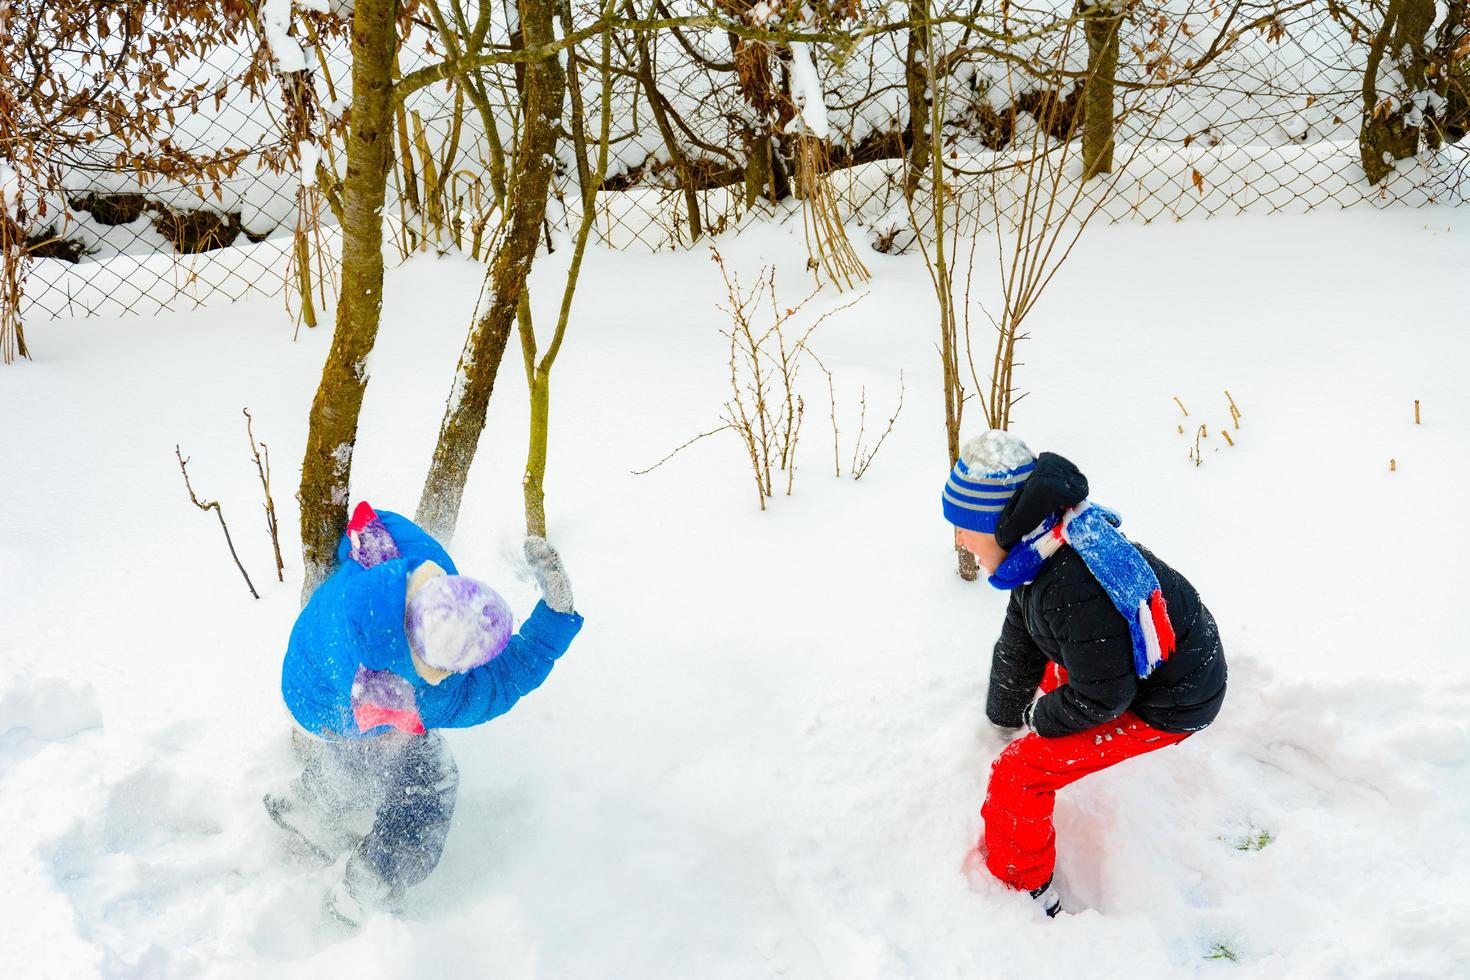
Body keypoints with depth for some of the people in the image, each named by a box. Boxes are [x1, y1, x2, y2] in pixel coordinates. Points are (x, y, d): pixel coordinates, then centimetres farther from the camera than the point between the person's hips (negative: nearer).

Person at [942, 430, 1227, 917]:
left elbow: (1102, 698, -26)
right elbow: (1017, 646, 7)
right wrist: (1004, 721, 19)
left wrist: (1038, 719, -7)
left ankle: (1026, 894, 10)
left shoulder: (1073, 592, -38)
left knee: (1018, 773, -11)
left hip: (1168, 706, -10)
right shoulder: (1045, 548, -7)